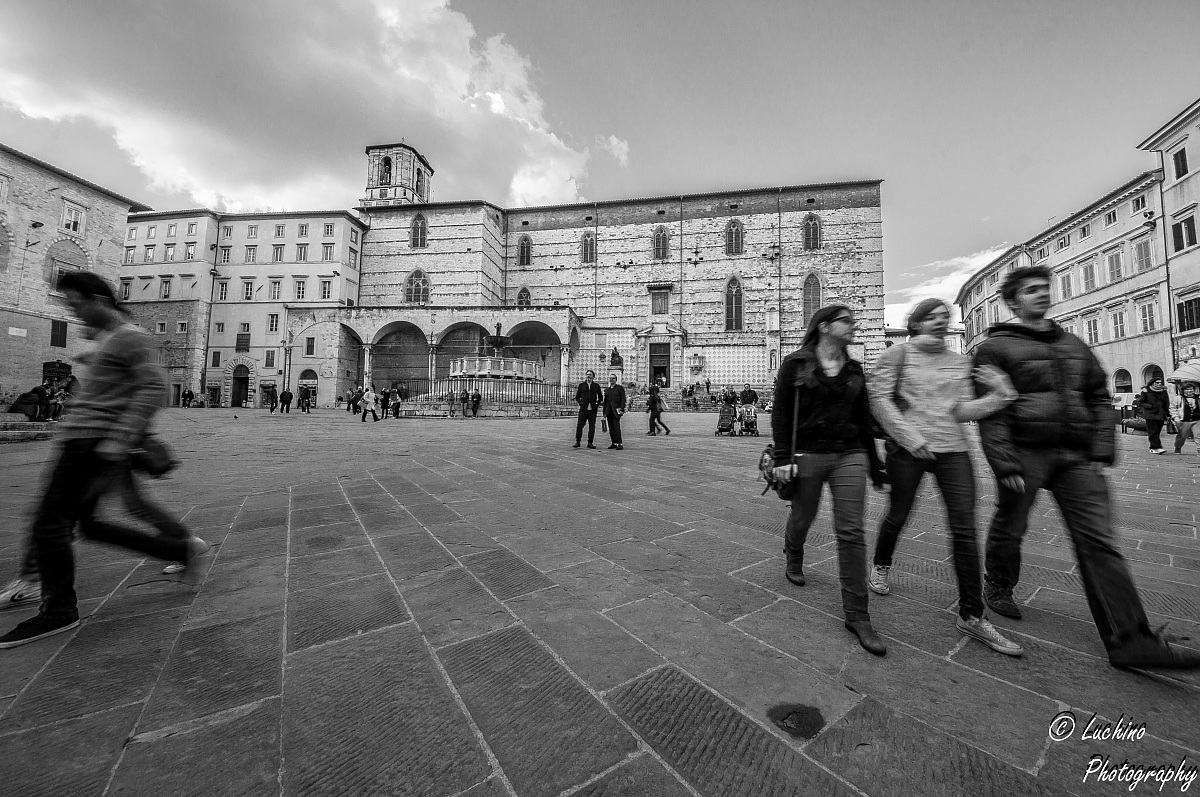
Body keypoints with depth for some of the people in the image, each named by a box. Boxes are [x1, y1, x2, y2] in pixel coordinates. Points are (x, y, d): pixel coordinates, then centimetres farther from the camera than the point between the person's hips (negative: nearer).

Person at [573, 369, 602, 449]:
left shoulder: (596, 386, 10)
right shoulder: (581, 385, 9)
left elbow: (600, 397, 17)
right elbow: (577, 397, 12)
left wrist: (597, 404, 3)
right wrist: (581, 403, -3)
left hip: (593, 410, 1)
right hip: (583, 409, -1)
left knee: (592, 427, 2)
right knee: (579, 425, -5)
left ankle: (590, 443, 9)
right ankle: (577, 442, 5)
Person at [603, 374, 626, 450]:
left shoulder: (620, 388, 3)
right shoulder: (607, 390, 18)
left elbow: (623, 399, -3)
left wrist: (622, 409, -13)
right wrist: (604, 412, 14)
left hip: (616, 411, -5)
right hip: (609, 411, 5)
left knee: (616, 427, -12)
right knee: (611, 428, 4)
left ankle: (619, 444, -10)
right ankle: (614, 443, 11)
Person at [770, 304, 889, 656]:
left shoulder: (854, 369, 11)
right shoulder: (796, 363, -2)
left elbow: (863, 420, 15)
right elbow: (780, 413, -5)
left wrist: (875, 465, 15)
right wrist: (782, 458, -12)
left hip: (849, 455, 3)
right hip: (808, 455, -3)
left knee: (851, 531, -1)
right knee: (802, 518, 13)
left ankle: (856, 614, 9)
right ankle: (793, 559, 47)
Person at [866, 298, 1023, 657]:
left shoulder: (959, 362, 13)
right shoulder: (897, 355, -1)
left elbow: (962, 411, 7)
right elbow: (879, 399, -8)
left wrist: (999, 396, -10)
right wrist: (910, 436, -15)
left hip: (953, 449, 4)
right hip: (907, 449, -4)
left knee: (965, 529, 0)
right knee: (897, 516, 9)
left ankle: (972, 616, 9)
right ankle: (881, 566, 37)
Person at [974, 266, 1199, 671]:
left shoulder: (1073, 345, 16)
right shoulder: (995, 348, -5)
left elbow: (1099, 397, 16)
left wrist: (1102, 452, 5)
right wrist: (1005, 466, -16)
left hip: (1076, 456, 5)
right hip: (1025, 454, -5)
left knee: (1099, 543, 3)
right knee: (1009, 529, 8)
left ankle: (1129, 640, 8)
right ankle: (998, 587, 30)